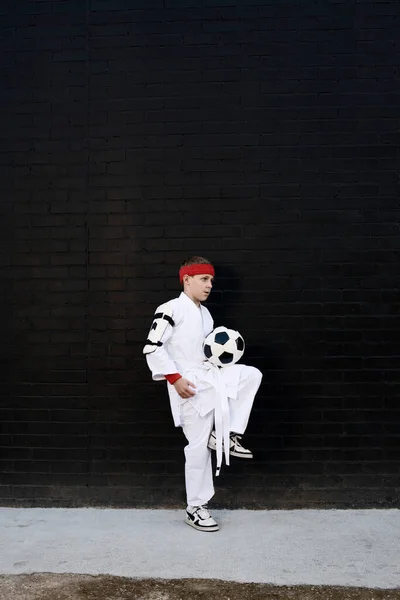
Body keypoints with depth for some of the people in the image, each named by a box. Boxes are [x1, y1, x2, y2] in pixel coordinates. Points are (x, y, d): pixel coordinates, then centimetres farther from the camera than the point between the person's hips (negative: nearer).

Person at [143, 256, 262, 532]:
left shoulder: (205, 314, 13)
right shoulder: (171, 309, -14)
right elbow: (152, 347, -20)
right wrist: (175, 379, -23)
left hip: (210, 377, 8)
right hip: (189, 385, -8)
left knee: (252, 374, -8)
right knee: (199, 446, -2)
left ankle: (227, 435, -1)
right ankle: (195, 508, 16)